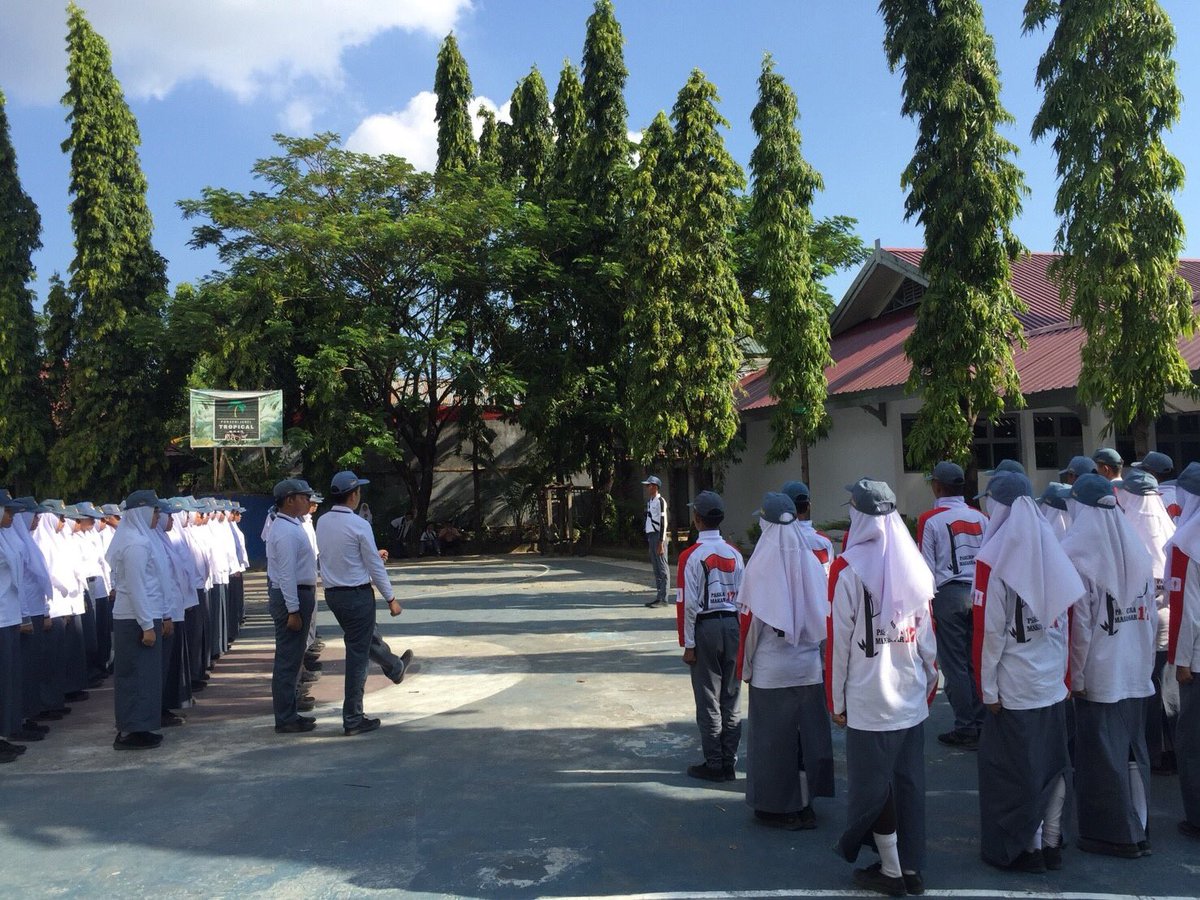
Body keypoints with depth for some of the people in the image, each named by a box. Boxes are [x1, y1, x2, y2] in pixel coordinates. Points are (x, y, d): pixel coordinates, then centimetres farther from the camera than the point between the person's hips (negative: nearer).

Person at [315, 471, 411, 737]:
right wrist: (391, 598, -3)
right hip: (357, 594, -8)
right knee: (357, 655, 1)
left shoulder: (322, 522, 2)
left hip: (332, 593, 8)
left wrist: (372, 554, 25)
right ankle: (353, 720, 8)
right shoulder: (359, 525, -18)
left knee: (365, 636, 29)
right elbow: (375, 566, -13)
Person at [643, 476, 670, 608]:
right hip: (651, 536, 9)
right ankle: (659, 596, 17)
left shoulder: (660, 501, -10)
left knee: (662, 568, -6)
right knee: (655, 568, 12)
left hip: (658, 536, -9)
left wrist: (661, 542, -19)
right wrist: (647, 539, 17)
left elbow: (663, 522, -15)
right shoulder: (649, 501, 17)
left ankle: (663, 598, -4)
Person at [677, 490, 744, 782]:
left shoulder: (692, 555, -12)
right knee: (731, 698, 12)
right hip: (732, 625, 5)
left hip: (706, 627, -5)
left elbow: (688, 603, -13)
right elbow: (742, 597, 6)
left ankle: (714, 765, 11)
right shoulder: (734, 553, 4)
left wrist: (688, 644, -7)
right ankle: (730, 763, 19)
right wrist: (740, 634, 14)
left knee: (708, 701, 4)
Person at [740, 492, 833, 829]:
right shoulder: (810, 560, -2)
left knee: (772, 736, 8)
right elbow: (824, 614, 1)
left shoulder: (761, 565, -13)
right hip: (809, 666, 4)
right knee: (807, 732, 14)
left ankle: (776, 808, 18)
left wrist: (746, 664, 2)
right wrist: (815, 648, 13)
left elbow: (752, 619, -10)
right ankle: (804, 805, 24)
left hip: (771, 669, -4)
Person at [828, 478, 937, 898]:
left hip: (868, 701, -5)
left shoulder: (848, 569, -13)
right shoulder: (913, 564, 2)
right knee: (909, 781, 14)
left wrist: (836, 699, -2)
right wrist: (929, 684, 17)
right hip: (911, 698, 5)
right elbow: (927, 636, 7)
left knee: (872, 784, 8)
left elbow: (840, 640, -11)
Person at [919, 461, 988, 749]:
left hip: (949, 594, -4)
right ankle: (982, 725, 15)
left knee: (955, 665, 2)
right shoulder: (980, 518, 6)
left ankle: (965, 730, 6)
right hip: (980, 593, 4)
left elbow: (927, 568, -7)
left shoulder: (930, 520, -6)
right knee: (977, 662, 10)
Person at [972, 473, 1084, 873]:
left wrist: (987, 687, -8)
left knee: (1014, 768, 8)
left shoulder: (993, 559, -15)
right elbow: (1063, 622, 7)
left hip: (1015, 688, -6)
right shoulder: (1051, 551, 2)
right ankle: (1051, 843, 27)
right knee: (1052, 764, 16)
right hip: (1053, 684, 6)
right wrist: (1064, 674, 15)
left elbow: (989, 630, -15)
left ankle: (1026, 848, 18)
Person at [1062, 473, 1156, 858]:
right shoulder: (1135, 548, 3)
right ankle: (1136, 829, 27)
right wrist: (1144, 660, 16)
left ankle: (1114, 834, 15)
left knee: (1101, 753, 6)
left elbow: (1078, 622, -16)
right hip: (1136, 672, 6)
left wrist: (1074, 674, -8)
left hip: (1098, 672, -6)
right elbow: (1151, 614, 8)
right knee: (1133, 750, 15)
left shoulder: (1077, 552, -14)